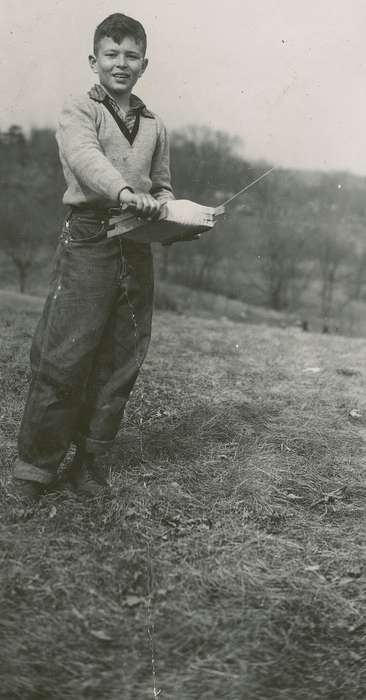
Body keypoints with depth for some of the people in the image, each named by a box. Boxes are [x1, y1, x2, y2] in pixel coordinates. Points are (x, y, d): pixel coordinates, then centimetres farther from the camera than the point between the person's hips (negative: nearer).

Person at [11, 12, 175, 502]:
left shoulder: (154, 127, 19)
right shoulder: (79, 111, 4)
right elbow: (85, 156, -17)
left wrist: (165, 207, 2)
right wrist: (124, 192, -36)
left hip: (136, 249, 5)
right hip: (88, 241, -5)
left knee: (120, 363, 5)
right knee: (63, 357, -7)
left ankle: (90, 460, 18)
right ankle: (35, 465, 7)